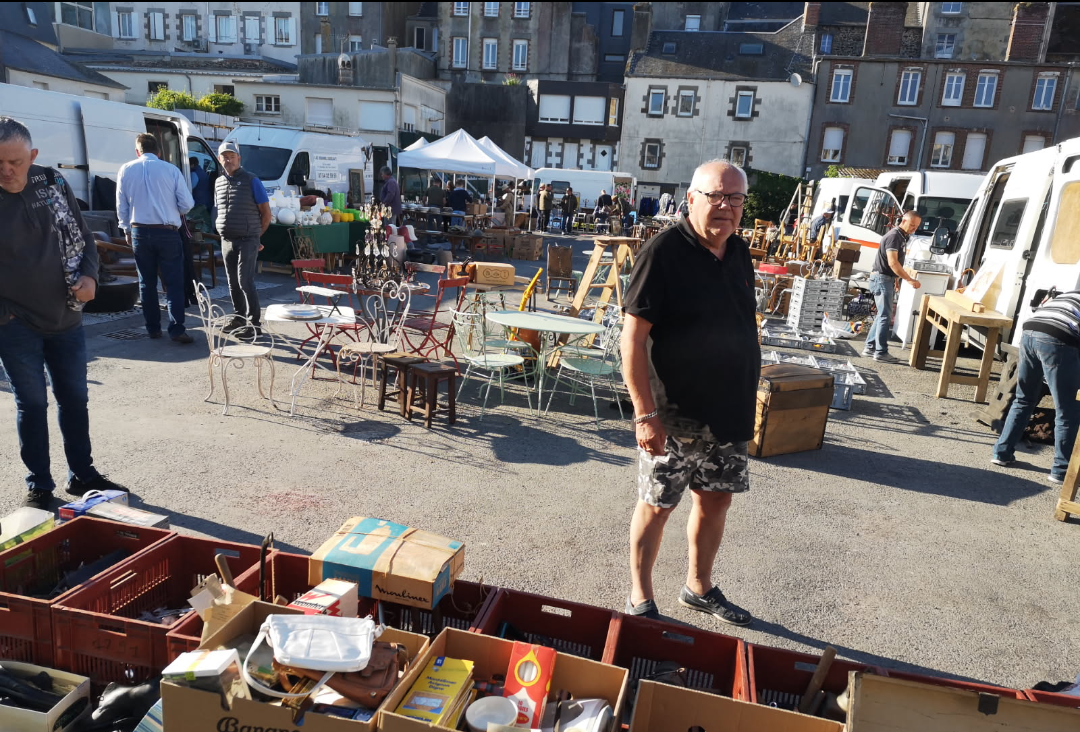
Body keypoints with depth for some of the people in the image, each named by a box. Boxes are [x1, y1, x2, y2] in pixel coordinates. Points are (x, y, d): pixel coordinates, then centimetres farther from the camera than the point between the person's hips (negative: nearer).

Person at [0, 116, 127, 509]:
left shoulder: (54, 184, -1)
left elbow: (82, 237, 7)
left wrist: (89, 276, -10)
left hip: (66, 319, 3)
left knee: (75, 399, 13)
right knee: (32, 404, 5)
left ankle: (82, 474, 28)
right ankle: (39, 485, 20)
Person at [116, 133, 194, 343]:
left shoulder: (126, 170, 3)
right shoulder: (171, 169, -5)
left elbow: (121, 206, 8)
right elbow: (187, 204, -3)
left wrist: (127, 230, 21)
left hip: (139, 232, 3)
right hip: (167, 233, -2)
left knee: (147, 283, 12)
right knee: (174, 283, -1)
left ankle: (153, 328, 17)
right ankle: (176, 329, -7)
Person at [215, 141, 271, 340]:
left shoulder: (251, 181, -5)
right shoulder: (219, 183, 12)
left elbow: (266, 213, -3)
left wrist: (255, 236, 2)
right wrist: (224, 231, 13)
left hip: (247, 240, -6)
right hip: (226, 241, 6)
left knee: (245, 281, -12)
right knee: (233, 282, 10)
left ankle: (254, 322, -6)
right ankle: (239, 317, 22)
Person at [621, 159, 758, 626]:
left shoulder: (739, 253, 7)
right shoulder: (665, 251, -15)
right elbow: (633, 335, -18)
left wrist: (748, 394, 16)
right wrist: (645, 412, -22)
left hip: (728, 409, 7)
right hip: (674, 412, -7)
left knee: (716, 498, 17)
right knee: (656, 504, 6)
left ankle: (699, 588, 38)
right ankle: (640, 600, 25)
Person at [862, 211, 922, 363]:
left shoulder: (902, 237, 14)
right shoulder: (894, 236, -16)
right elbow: (892, 262, -24)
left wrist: (895, 280, 20)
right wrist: (910, 280, -25)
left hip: (887, 279, 10)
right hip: (881, 279, -10)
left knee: (882, 315, 13)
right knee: (886, 316, -8)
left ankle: (870, 347, 17)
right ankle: (881, 352, -6)